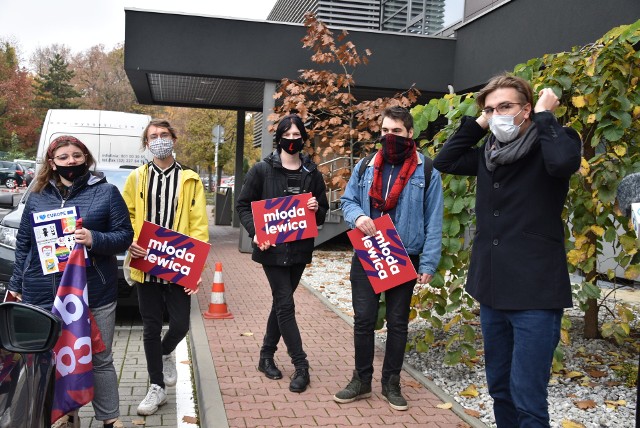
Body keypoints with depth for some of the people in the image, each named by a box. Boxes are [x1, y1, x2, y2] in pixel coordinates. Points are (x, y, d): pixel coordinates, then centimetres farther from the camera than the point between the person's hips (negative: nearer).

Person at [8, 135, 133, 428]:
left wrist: (95, 239, -20)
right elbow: (23, 244, 14)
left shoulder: (106, 192, 1)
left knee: (99, 360, 7)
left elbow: (125, 235, -2)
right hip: (42, 296, 3)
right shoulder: (37, 197, 10)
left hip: (94, 294, -3)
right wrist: (16, 285, 13)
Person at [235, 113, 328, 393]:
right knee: (285, 304, -6)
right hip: (272, 248, -4)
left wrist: (316, 209, -12)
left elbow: (323, 211, 12)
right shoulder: (262, 170, -3)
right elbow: (243, 205, 0)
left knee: (281, 302, 13)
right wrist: (255, 232, -15)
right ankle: (301, 365, 3)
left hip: (299, 249, 4)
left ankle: (267, 355, 29)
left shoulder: (312, 173, 6)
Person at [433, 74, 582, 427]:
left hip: (535, 294, -7)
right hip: (492, 291, 7)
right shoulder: (490, 152, 10)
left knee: (526, 396, -5)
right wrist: (476, 124, 8)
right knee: (499, 389, 17)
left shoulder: (552, 143, -8)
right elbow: (444, 161, 17)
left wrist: (544, 116, -15)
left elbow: (564, 162, -29)